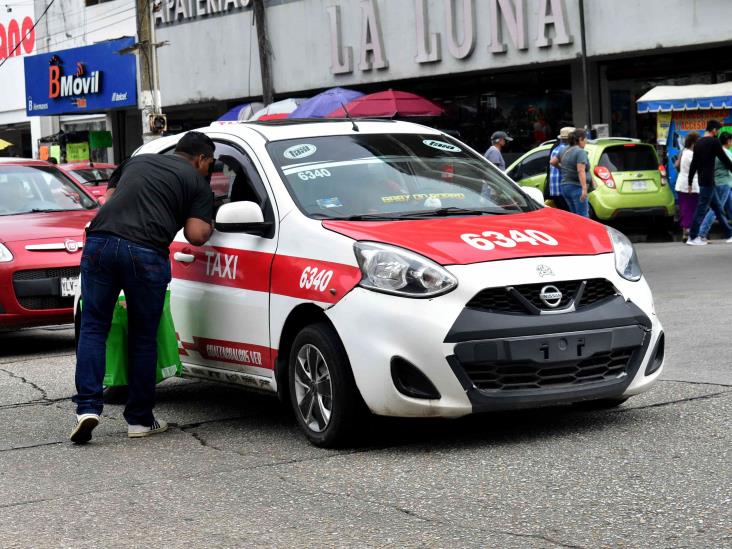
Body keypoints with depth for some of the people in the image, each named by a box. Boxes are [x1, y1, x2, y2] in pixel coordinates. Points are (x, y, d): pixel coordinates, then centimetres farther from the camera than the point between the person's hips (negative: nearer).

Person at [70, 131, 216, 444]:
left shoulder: (136, 161, 29)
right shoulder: (197, 182, 16)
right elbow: (196, 236, 5)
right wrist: (209, 227, 25)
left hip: (100, 241, 3)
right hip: (146, 252, -3)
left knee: (93, 329, 9)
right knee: (143, 338, 10)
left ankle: (88, 407, -5)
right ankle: (139, 420, 16)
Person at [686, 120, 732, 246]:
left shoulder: (698, 143, 13)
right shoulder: (714, 142, -10)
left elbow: (693, 164, 14)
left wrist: (690, 182, 16)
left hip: (702, 180, 9)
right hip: (708, 181, -9)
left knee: (717, 207, 13)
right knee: (702, 208, -7)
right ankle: (693, 237, -7)